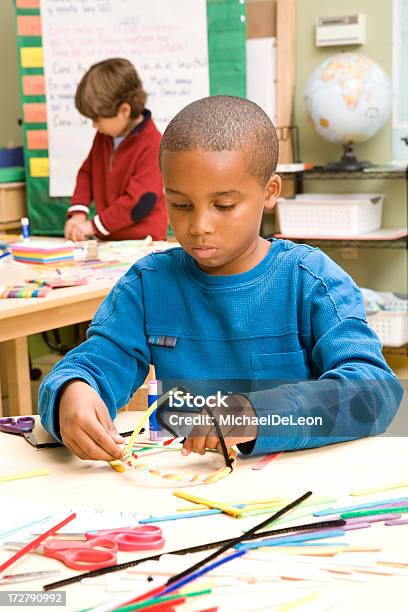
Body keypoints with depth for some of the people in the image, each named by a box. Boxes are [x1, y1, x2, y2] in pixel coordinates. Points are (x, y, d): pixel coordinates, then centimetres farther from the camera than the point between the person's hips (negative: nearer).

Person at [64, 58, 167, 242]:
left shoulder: (152, 145, -13)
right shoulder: (103, 136, 13)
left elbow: (139, 201, -18)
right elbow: (87, 173, 22)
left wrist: (94, 226, -13)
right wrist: (78, 213, 5)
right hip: (107, 240, 6)